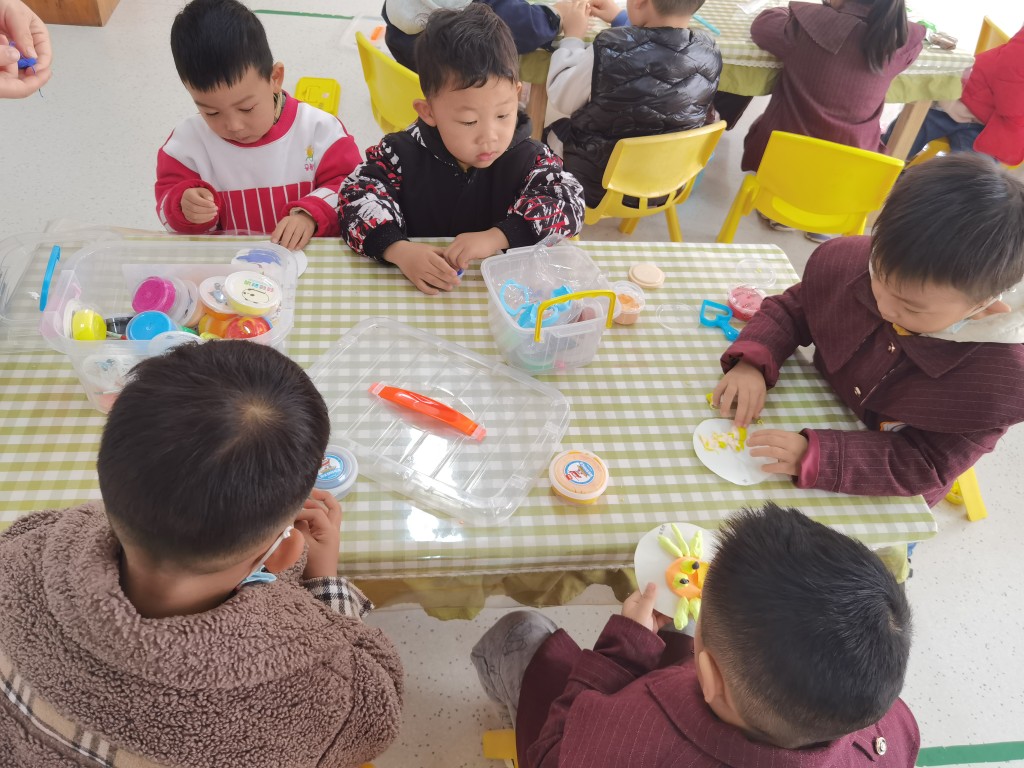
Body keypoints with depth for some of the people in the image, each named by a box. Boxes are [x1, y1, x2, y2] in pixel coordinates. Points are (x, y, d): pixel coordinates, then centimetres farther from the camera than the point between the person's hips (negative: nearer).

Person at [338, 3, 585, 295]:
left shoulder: (529, 159, -6)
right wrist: (399, 250, -28)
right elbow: (357, 195, -9)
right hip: (419, 292, 0)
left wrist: (497, 237, -29)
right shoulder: (403, 154, -7)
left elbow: (569, 202, -15)